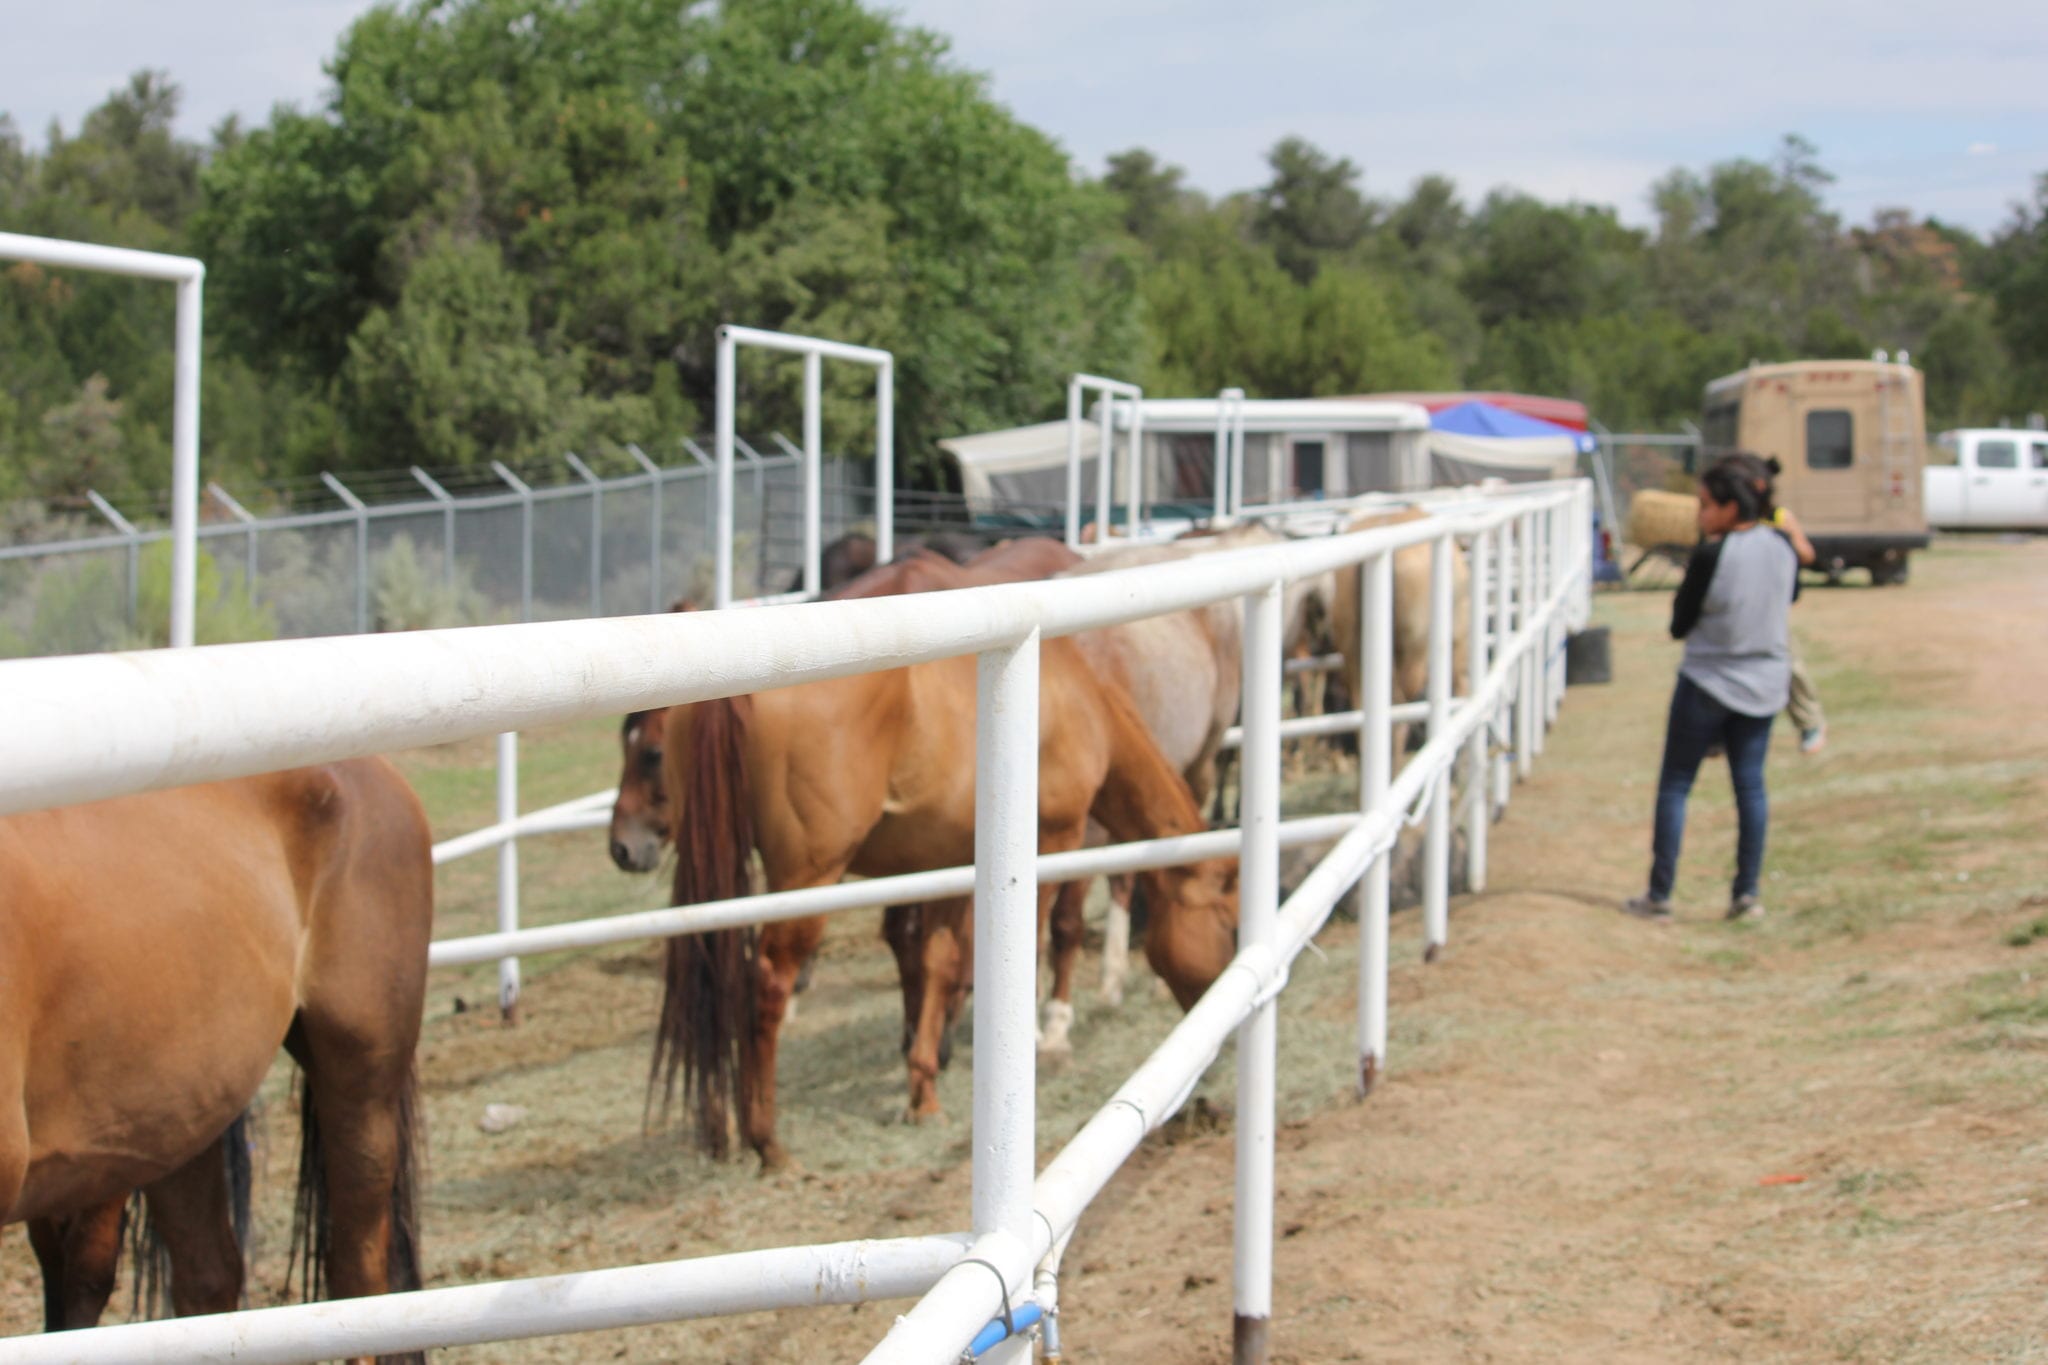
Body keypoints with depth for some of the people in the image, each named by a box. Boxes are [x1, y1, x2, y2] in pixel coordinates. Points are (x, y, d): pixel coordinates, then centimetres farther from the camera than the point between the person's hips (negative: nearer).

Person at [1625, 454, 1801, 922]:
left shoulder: (1711, 556, -19)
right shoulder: (1784, 549, -3)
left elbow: (1679, 624, -9)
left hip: (1707, 682, -5)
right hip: (1766, 684, 5)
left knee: (1675, 786, 4)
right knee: (1751, 784, 10)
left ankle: (1659, 895, 4)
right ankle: (1748, 892, 8)